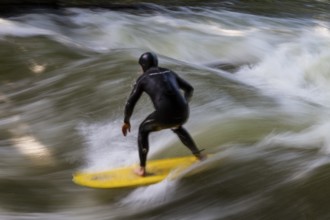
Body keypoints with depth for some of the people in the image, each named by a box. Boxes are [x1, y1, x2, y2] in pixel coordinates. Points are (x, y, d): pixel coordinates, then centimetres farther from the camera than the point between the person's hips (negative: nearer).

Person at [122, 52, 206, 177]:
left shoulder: (143, 78, 13)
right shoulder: (169, 72, 24)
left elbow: (130, 104, 11)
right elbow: (189, 89, 31)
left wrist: (126, 121, 26)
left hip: (165, 114, -4)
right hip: (183, 114, 5)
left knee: (143, 130, 25)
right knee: (176, 127, 40)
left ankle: (142, 169, 22)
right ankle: (198, 154, 44)